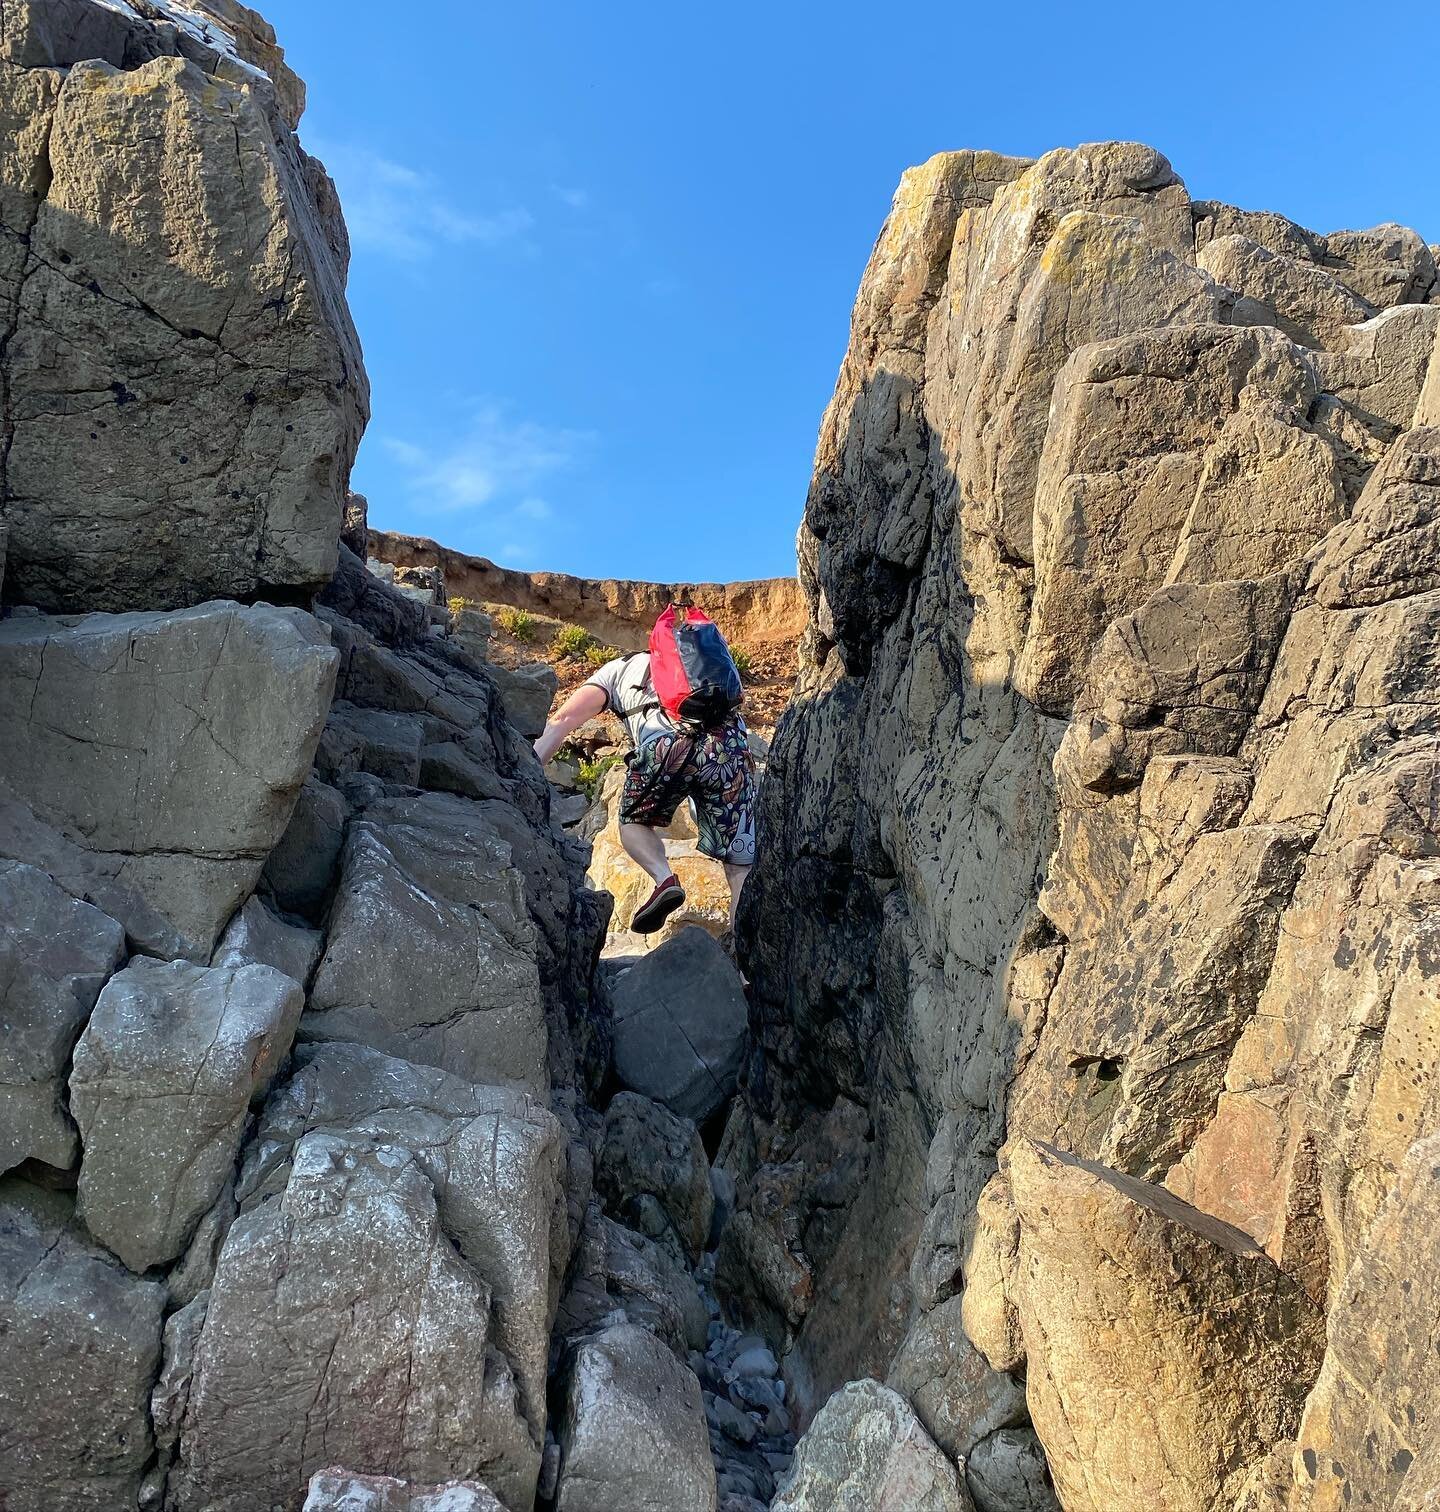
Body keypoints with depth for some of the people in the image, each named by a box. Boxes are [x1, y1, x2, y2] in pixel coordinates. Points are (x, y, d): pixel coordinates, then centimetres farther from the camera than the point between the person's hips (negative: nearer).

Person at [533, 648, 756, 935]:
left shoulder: (618, 668, 30)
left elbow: (563, 719, 16)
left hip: (665, 744, -2)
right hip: (732, 745, 2)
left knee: (633, 823, 26)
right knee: (741, 866, 10)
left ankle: (665, 879, 0)